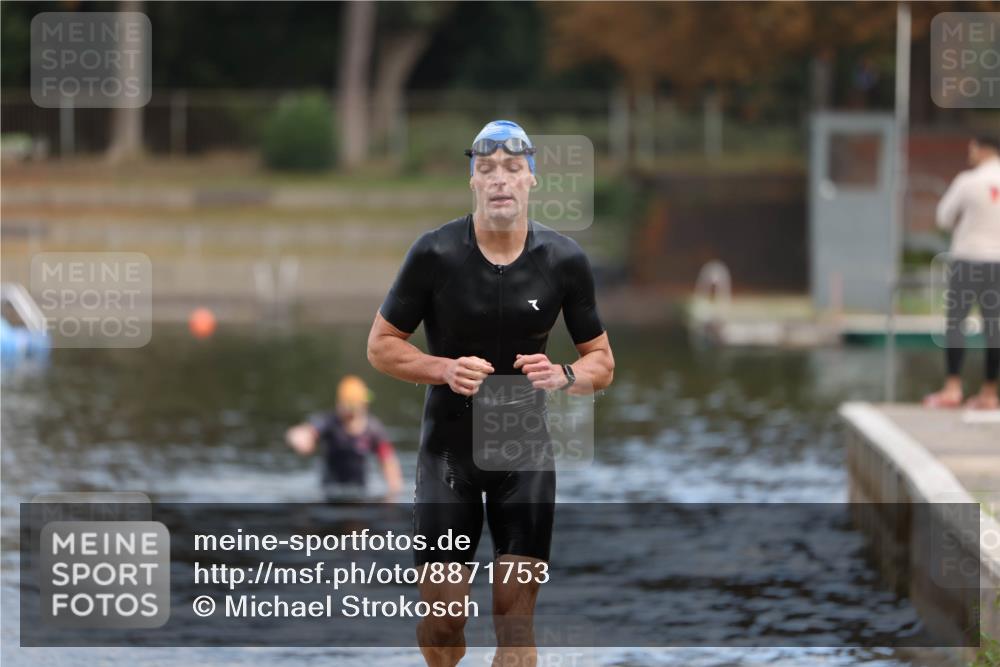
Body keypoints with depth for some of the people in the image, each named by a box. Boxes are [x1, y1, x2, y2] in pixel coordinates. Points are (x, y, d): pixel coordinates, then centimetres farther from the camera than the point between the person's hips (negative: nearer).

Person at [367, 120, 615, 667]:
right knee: (441, 621, 0)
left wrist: (562, 376, -17)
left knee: (515, 620, -3)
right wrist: (446, 370, -19)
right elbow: (381, 346, -1)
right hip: (448, 450, -1)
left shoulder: (564, 261, -4)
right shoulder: (435, 253, -9)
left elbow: (601, 362, 6)